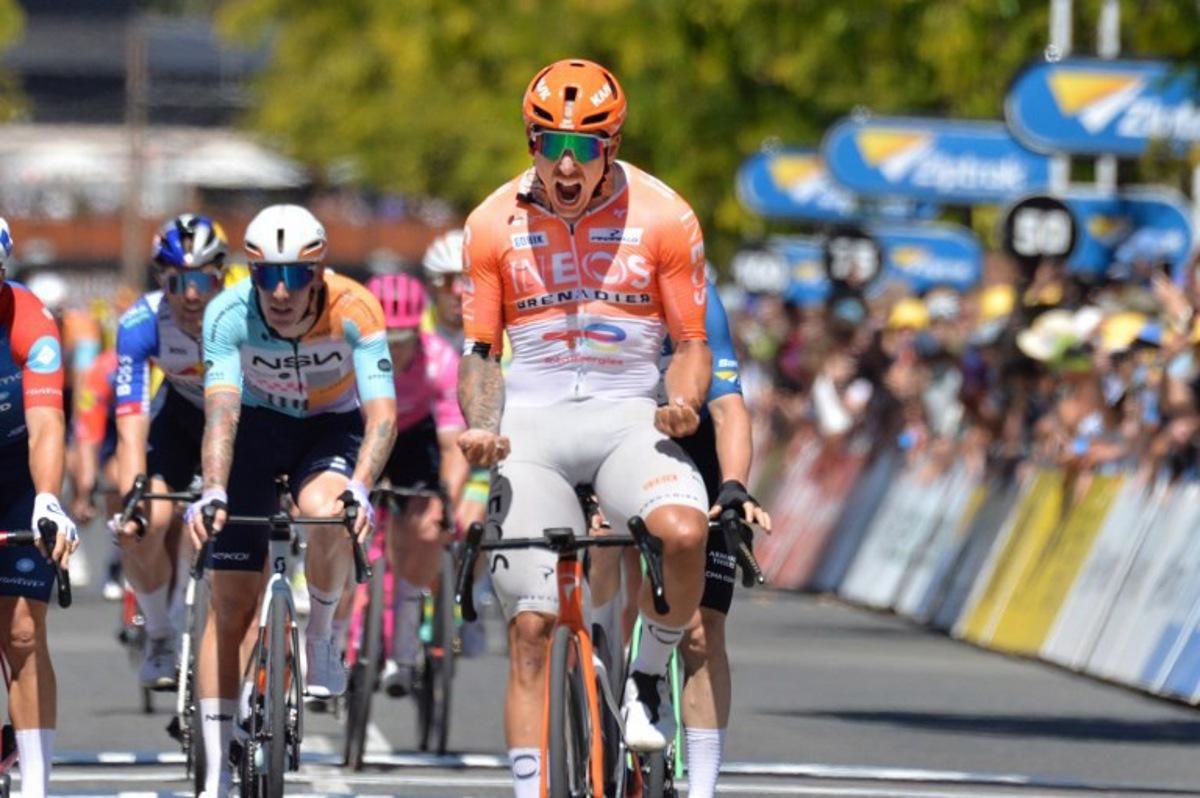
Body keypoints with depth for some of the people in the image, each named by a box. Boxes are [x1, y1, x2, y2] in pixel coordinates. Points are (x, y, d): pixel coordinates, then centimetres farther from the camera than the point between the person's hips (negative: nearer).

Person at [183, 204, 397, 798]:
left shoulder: (355, 310, -29)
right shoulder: (228, 313, -27)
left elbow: (382, 412, -36)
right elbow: (221, 411, -36)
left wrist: (359, 488, -53)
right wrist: (212, 491, -53)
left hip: (332, 428, -1)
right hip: (259, 426, 1)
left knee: (327, 515, -36)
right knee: (230, 604, -5)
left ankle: (321, 639, -7)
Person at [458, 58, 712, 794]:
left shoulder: (663, 217, -4)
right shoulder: (496, 224, 0)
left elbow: (693, 343, 3)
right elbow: (481, 352, 8)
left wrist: (683, 403, -19)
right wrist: (480, 428, -11)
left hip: (628, 419, -1)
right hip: (531, 428, 1)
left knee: (683, 533, -32)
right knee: (532, 627, -5)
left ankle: (649, 678, -5)